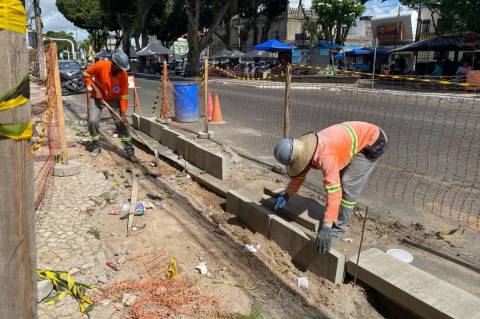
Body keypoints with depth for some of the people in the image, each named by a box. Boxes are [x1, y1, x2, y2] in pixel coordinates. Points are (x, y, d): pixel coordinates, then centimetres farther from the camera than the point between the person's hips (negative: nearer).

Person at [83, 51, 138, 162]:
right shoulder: (101, 65, -25)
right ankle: (97, 147, 13)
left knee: (120, 123, -7)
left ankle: (130, 151, -4)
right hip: (97, 97, 0)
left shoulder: (123, 74, -21)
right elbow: (86, 74, -8)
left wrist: (123, 113, -20)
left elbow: (124, 95, -16)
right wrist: (95, 89, -19)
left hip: (114, 99, 0)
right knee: (93, 121, -10)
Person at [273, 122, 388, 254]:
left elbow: (334, 192, -41)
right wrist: (286, 195, 1)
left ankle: (339, 228, 3)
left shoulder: (324, 155, -38)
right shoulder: (304, 150, -10)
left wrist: (326, 228, -41)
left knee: (348, 184, -11)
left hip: (373, 141, -8)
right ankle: (334, 222, 27)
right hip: (358, 136, 9)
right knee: (338, 180, 11)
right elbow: (300, 174, 9)